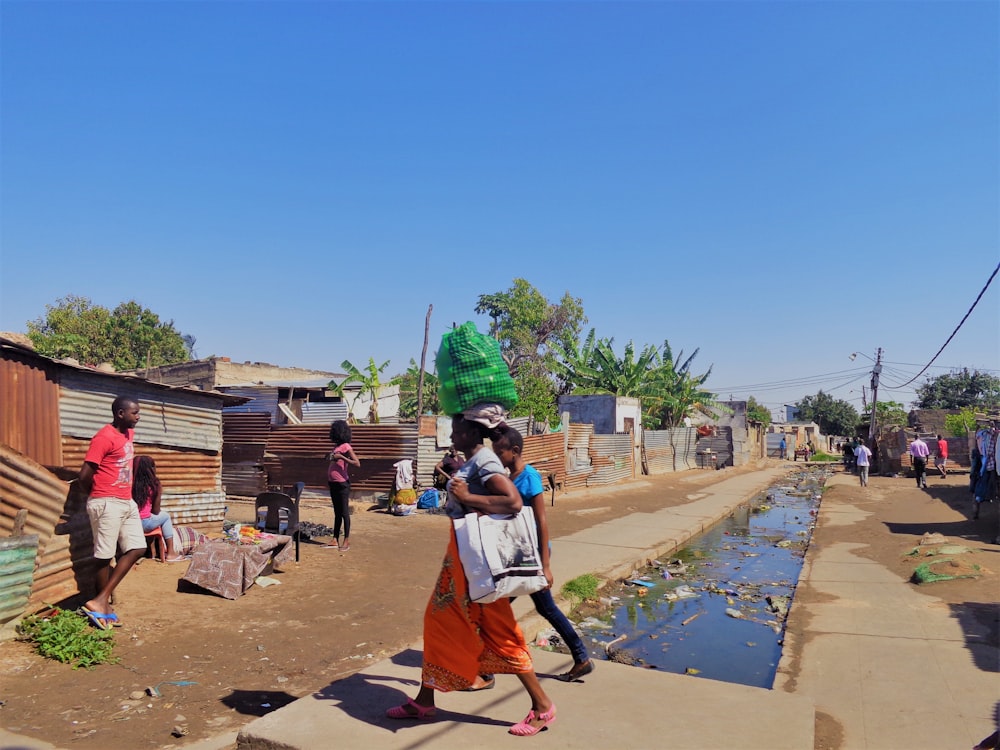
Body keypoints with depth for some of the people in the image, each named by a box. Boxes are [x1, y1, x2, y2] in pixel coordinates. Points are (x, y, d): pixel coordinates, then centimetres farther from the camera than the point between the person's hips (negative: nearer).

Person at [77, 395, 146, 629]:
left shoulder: (128, 433, 10)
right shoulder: (104, 437, -17)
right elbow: (84, 475, -17)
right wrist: (97, 495, 0)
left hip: (127, 502, 9)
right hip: (107, 504, -9)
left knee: (137, 548, 5)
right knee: (104, 555, 2)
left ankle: (101, 599, 8)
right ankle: (102, 604, 14)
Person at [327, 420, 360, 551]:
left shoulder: (346, 446, -12)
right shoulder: (336, 446, 13)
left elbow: (357, 463, -22)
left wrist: (342, 457, -26)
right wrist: (329, 457, 12)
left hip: (342, 484, -9)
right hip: (333, 483, 9)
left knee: (344, 512, -3)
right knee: (337, 512, 11)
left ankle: (347, 540, 3)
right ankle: (335, 540, 16)